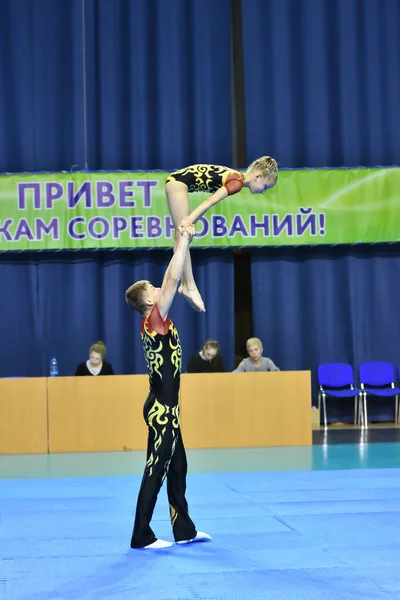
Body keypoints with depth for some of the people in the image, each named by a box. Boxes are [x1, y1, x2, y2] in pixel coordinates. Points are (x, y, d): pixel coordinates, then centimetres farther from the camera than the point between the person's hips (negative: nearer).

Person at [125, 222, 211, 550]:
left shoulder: (154, 321, 10)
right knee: (156, 469, -5)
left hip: (165, 406, 10)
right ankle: (142, 536, 0)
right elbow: (173, 278, -19)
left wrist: (184, 243, 16)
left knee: (177, 467, 15)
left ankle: (184, 529, 23)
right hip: (161, 408, -10)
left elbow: (172, 278, 16)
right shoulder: (155, 318, -14)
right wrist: (184, 241, -15)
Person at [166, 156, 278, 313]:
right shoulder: (238, 182, -16)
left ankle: (185, 284, 13)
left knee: (182, 235, 10)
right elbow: (211, 201, -25)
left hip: (177, 180, 10)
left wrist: (190, 219, 8)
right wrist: (189, 221, -30)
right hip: (178, 182, -10)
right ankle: (190, 286, -9)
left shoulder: (236, 177, 11)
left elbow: (210, 201, 13)